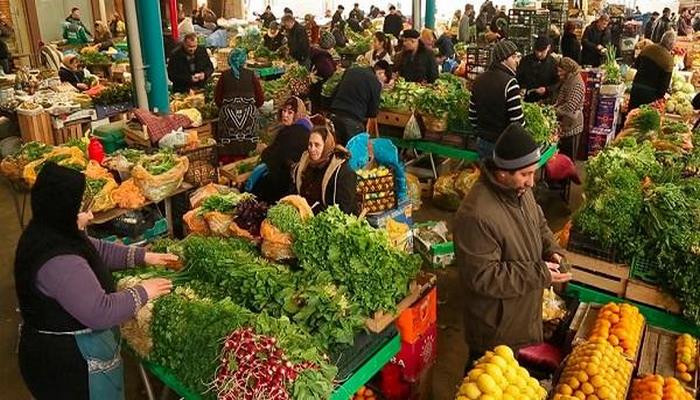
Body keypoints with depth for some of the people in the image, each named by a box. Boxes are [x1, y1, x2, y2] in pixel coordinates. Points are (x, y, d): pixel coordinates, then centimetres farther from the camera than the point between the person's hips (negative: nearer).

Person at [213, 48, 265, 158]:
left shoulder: (224, 75, 1)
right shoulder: (251, 75, 0)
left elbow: (217, 98, 5)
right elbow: (260, 98, 1)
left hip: (228, 113, 0)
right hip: (248, 114, 0)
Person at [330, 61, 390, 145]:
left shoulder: (351, 70, 13)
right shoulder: (376, 83, -4)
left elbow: (335, 93, 17)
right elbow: (373, 113, 0)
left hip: (334, 116, 6)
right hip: (353, 121, -6)